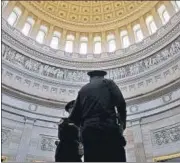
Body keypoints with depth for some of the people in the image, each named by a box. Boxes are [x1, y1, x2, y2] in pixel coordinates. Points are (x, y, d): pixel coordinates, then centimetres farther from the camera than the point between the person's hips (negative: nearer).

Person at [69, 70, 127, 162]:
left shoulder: (83, 90, 23)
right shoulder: (107, 82, 14)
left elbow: (74, 117, 18)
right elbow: (120, 102, -2)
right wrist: (122, 122, 11)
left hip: (88, 132, 4)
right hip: (108, 128, -4)